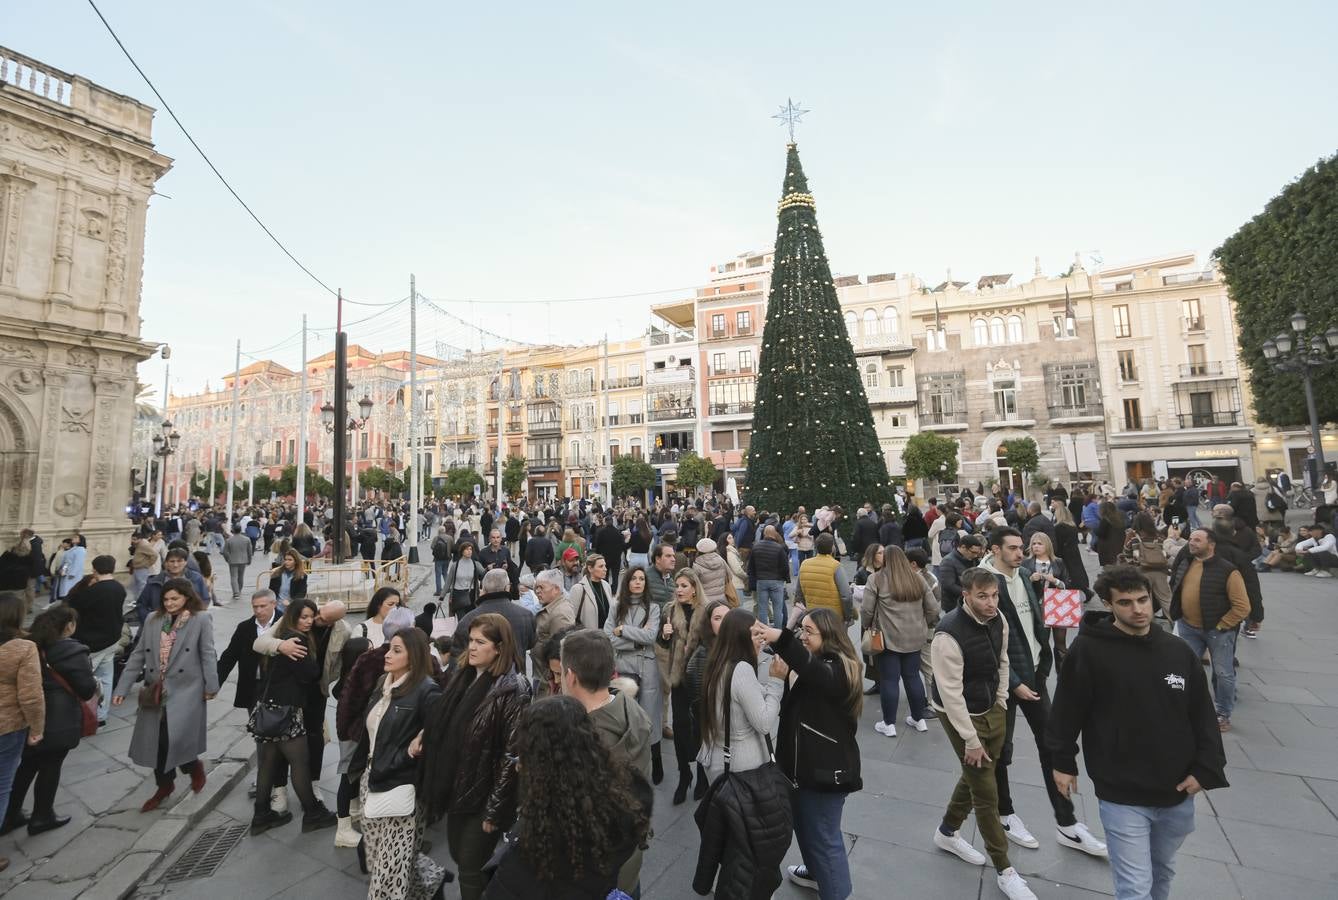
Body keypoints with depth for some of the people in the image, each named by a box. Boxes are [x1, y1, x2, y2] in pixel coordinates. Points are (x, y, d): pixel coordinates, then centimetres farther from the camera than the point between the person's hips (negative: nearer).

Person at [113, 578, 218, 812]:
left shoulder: (201, 619, -6)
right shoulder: (152, 620, 8)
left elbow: (208, 654, -6)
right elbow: (138, 655, 11)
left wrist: (211, 686, -8)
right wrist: (122, 688, 6)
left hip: (186, 689, -5)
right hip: (156, 691, 5)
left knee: (175, 738, -13)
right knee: (154, 740, 10)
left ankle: (194, 766, 18)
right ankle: (164, 785, 32)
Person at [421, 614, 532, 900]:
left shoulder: (513, 689, -22)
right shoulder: (462, 674, 1)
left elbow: (511, 755, -20)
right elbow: (445, 726, 13)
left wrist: (494, 810, -17)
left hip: (483, 796, -7)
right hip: (456, 787, 7)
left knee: (471, 871, 8)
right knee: (459, 858, 21)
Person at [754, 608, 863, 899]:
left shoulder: (840, 669, -20)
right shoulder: (805, 669, 8)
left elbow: (816, 673, -44)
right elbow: (790, 707, 7)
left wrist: (781, 638, -57)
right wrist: (786, 677, -12)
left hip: (826, 768, -9)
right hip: (801, 762, 9)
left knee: (825, 837, 3)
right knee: (804, 825, 26)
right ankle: (817, 873, 48)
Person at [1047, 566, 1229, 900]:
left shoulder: (1179, 651, -2)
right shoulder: (1088, 651, -17)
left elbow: (1202, 715, 6)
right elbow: (1067, 711, -9)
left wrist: (1205, 768, -2)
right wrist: (1062, 762, -4)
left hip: (1177, 795, 5)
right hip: (1122, 798, -5)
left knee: (1162, 872, 26)